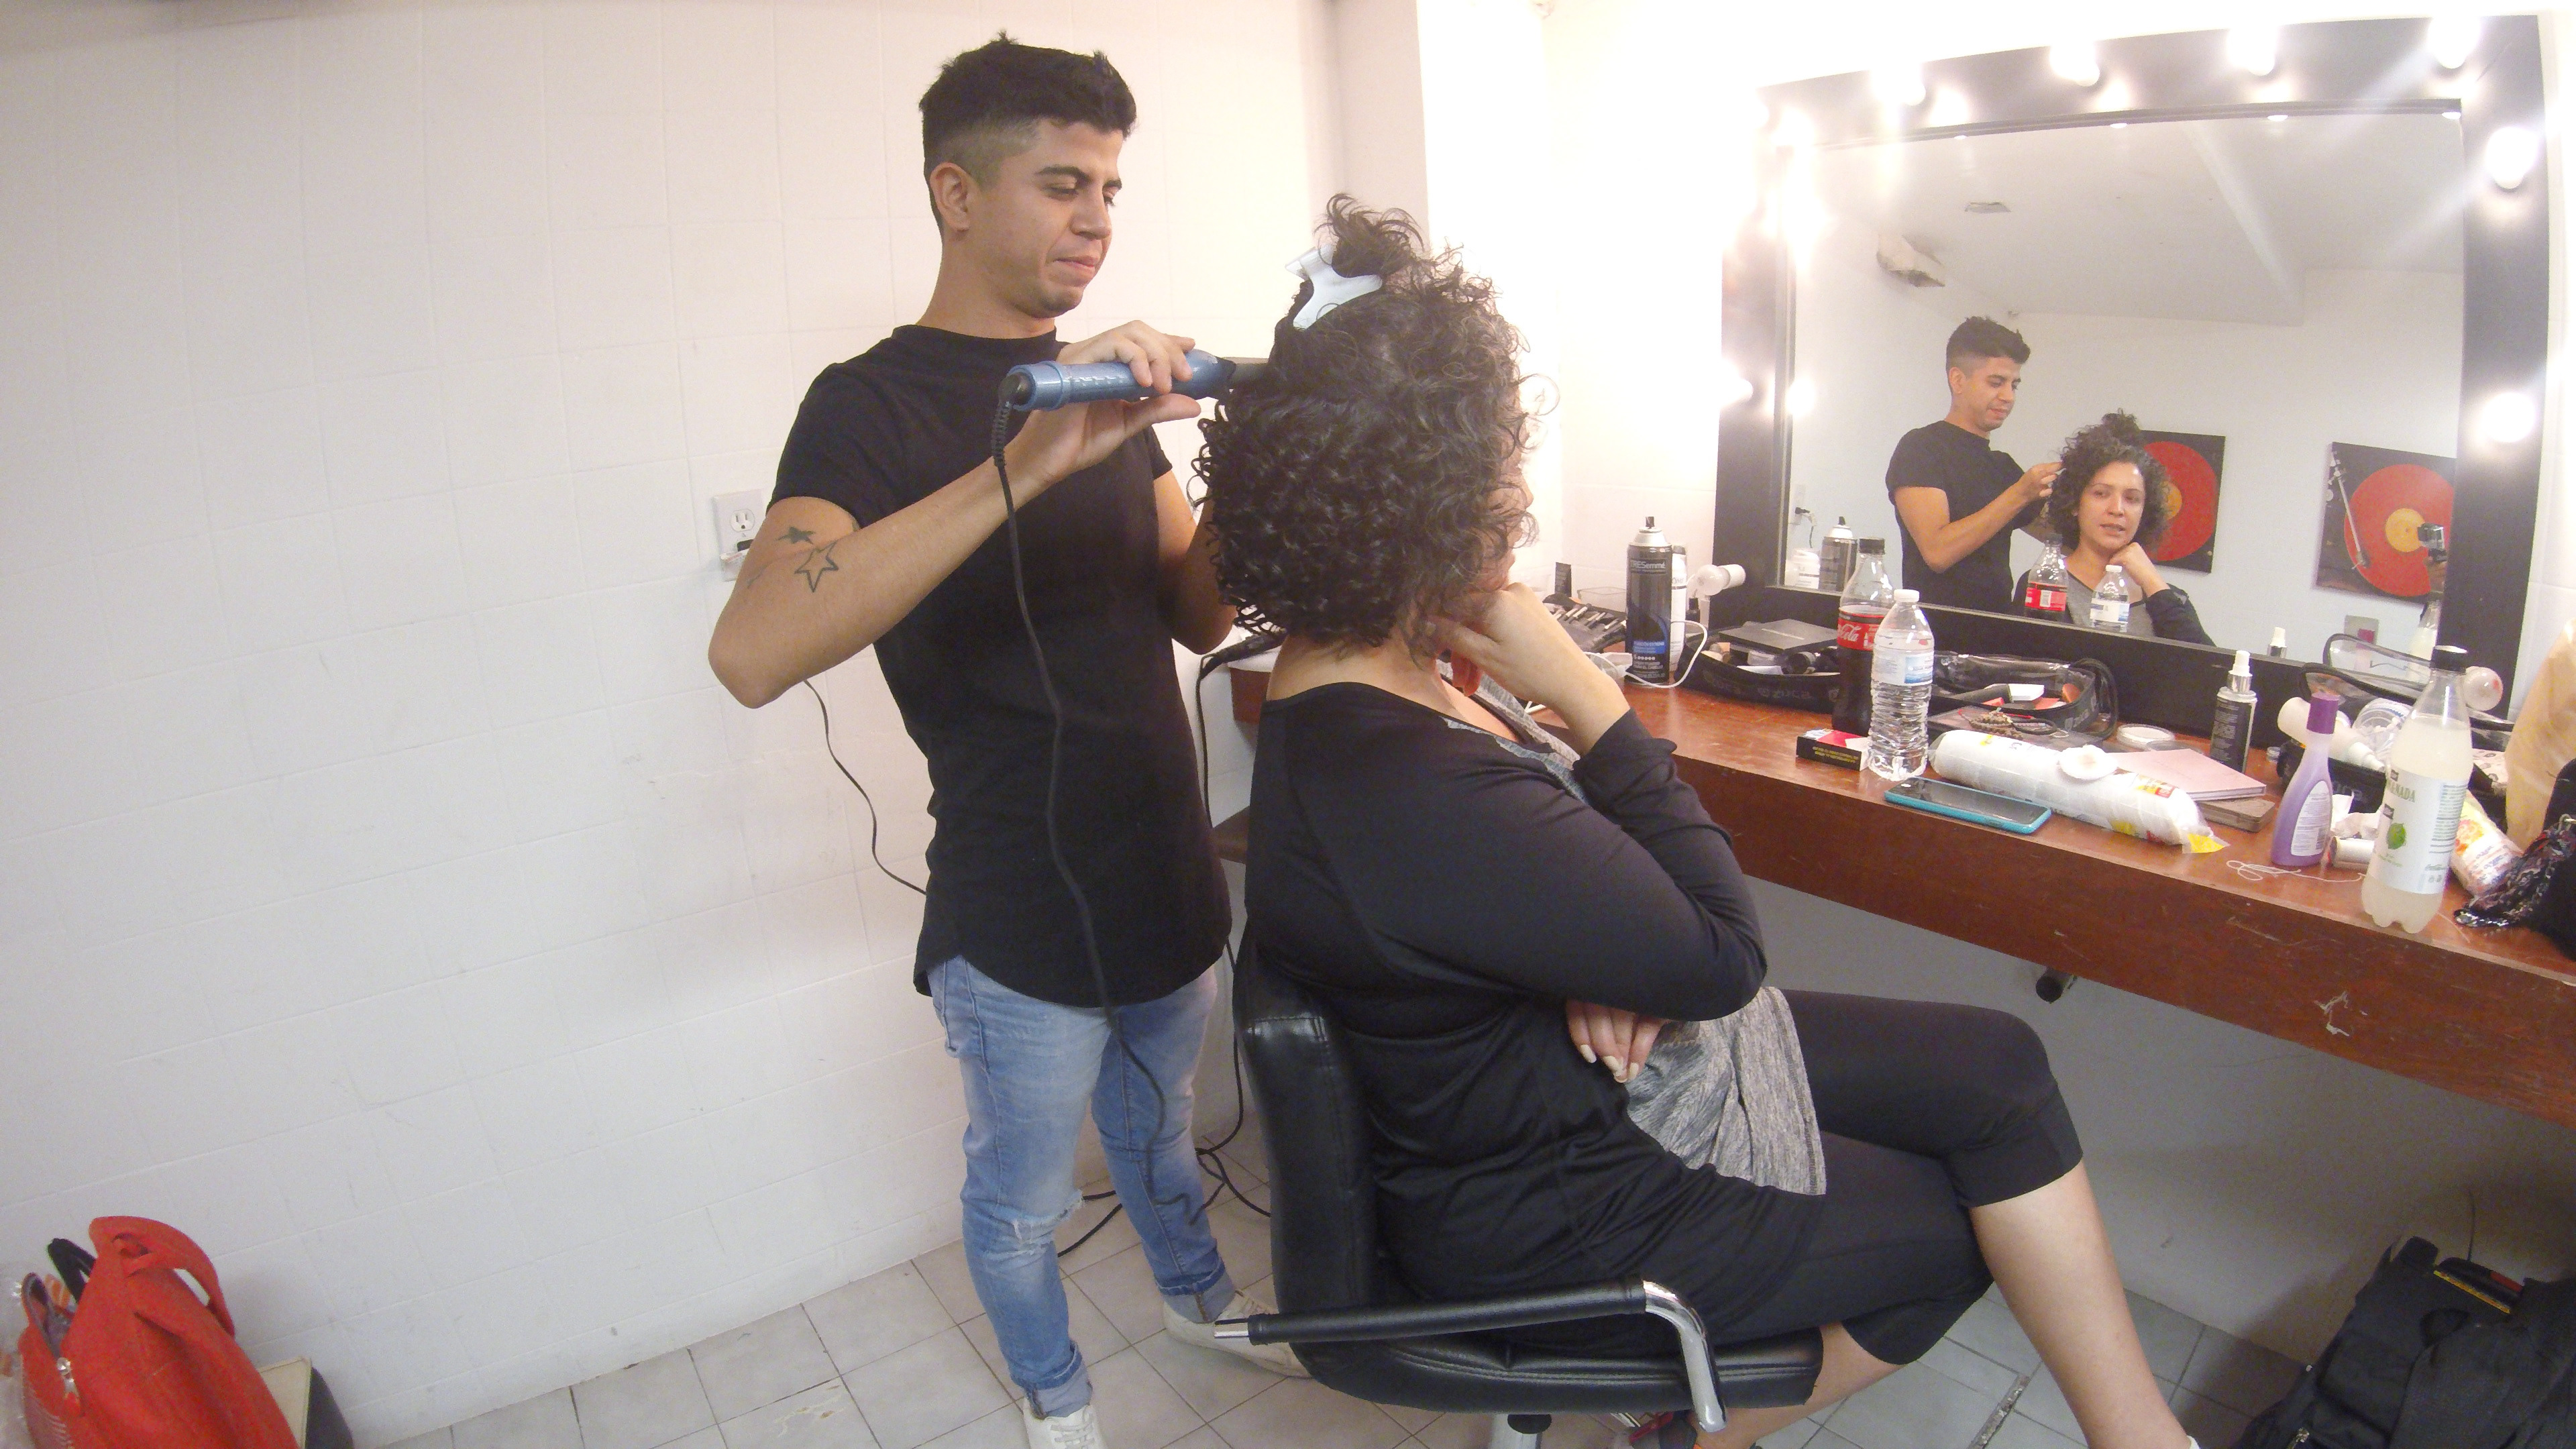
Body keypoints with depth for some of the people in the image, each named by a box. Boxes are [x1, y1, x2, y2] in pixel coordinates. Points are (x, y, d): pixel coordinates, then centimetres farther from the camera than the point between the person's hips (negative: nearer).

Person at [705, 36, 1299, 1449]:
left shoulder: (1108, 379, 6)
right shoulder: (873, 403, -15)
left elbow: (1201, 614, 3)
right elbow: (752, 652, -33)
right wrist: (1023, 465, -41)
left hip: (1169, 880, 6)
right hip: (1019, 921, -6)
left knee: (1158, 1128, 29)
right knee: (1023, 1199, 18)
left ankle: (1197, 1294, 56)